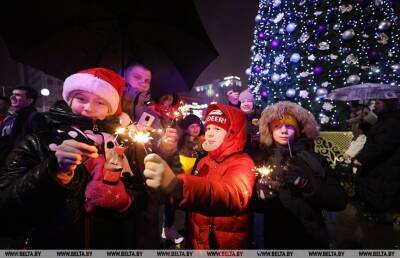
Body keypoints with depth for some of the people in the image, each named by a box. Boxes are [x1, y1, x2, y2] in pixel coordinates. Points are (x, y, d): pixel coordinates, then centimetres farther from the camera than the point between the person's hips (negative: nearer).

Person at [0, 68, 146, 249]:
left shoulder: (120, 146, -4)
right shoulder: (37, 144, -8)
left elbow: (139, 201, -5)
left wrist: (120, 198, -25)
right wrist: (53, 170, -32)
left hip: (110, 245, 2)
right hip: (48, 244, -1)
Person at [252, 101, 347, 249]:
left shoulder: (315, 160, -7)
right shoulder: (262, 160, -4)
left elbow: (339, 201, -13)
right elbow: (253, 204, -1)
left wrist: (307, 184, -26)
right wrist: (261, 196, -22)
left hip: (311, 238, -1)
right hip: (275, 239, 1)